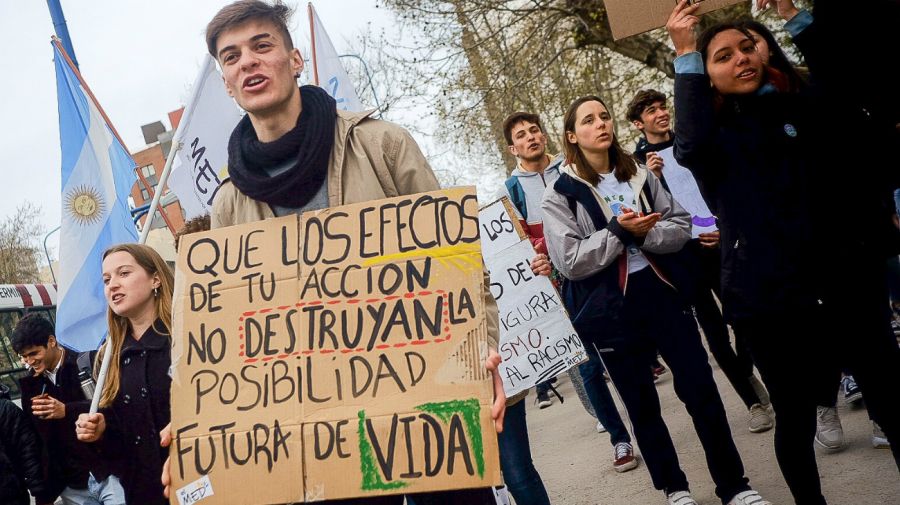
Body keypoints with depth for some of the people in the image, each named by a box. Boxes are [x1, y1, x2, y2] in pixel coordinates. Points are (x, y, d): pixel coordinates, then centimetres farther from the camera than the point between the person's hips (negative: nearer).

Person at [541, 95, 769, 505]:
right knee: (642, 406, 10)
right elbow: (569, 261, -13)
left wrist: (643, 234, -15)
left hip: (662, 294, 3)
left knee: (701, 389, 3)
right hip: (611, 310, -2)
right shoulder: (560, 194, -4)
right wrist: (618, 231, -18)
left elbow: (680, 227, 3)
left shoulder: (639, 175, 8)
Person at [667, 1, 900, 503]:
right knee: (796, 420, 10)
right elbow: (690, 146, -21)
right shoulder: (716, 138, 1)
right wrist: (686, 56, -21)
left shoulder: (805, 107, 12)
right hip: (772, 298, -2)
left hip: (850, 285, 3)